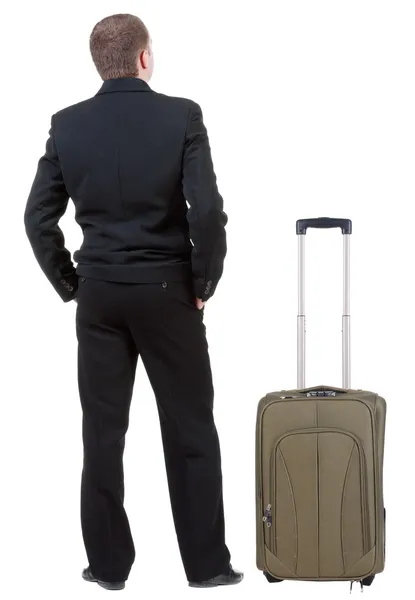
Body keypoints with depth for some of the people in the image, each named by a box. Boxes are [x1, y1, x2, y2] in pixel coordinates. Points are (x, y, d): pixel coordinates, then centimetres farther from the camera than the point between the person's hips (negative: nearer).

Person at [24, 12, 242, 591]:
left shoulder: (68, 124, 0)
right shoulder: (182, 116, -9)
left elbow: (39, 217, 0)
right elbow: (207, 209, -16)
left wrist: (70, 284, 10)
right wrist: (203, 282, -3)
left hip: (99, 293, 3)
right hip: (168, 290, -2)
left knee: (103, 433, 8)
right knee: (191, 431, 7)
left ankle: (109, 562, 14)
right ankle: (206, 563, 12)